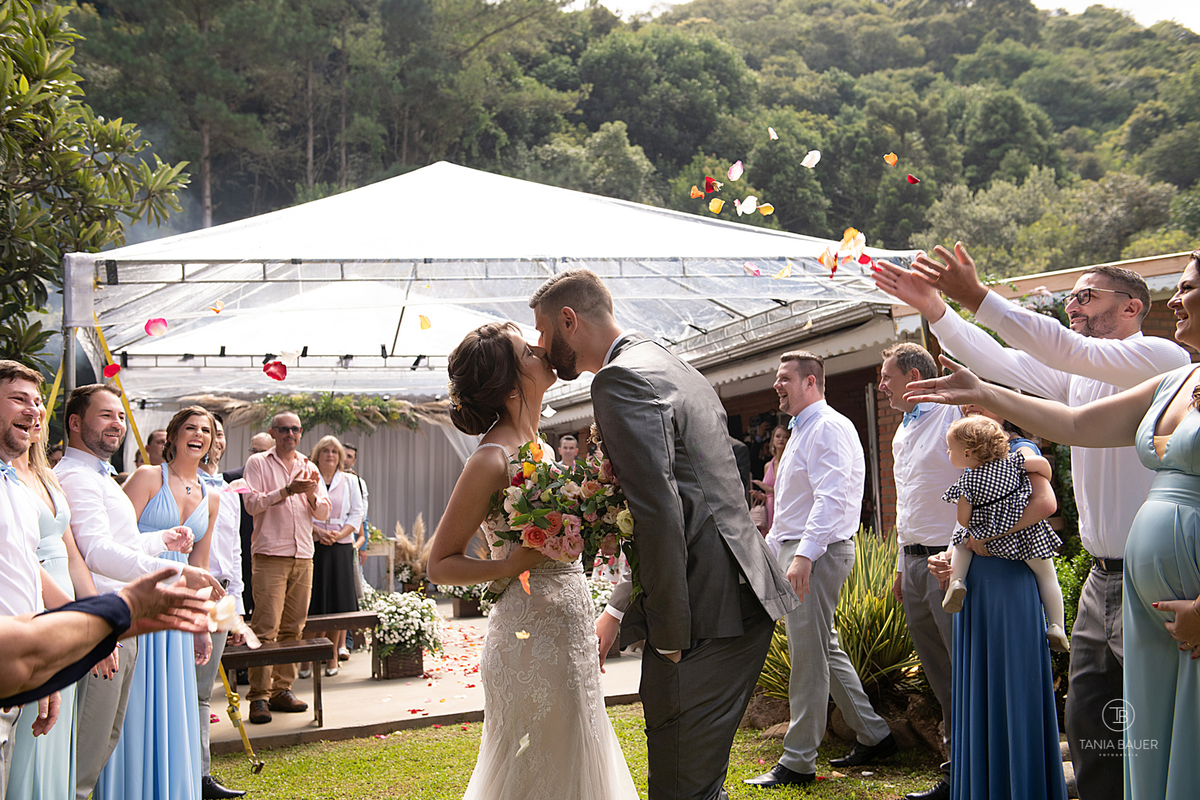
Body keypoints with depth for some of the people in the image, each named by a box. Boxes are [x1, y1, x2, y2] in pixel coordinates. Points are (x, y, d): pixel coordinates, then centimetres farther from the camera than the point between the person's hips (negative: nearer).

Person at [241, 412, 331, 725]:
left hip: (303, 556, 5)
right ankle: (259, 696, -7)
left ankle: (282, 689, 12)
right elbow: (252, 503, -7)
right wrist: (287, 490, -16)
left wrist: (311, 494, -6)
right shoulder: (258, 463, 6)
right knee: (266, 627, -10)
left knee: (293, 627, 5)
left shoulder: (308, 468, 19)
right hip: (269, 554, -5)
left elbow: (323, 513, 14)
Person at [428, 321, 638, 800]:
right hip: (531, 639, -8)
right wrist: (511, 566, -25)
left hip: (567, 633, 8)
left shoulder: (534, 444, 8)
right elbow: (440, 564, -12)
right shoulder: (493, 459, -16)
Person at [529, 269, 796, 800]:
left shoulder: (621, 378, -12)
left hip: (706, 619, -10)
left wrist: (670, 636, -14)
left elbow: (660, 512, -21)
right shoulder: (673, 370, 20)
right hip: (746, 602, 10)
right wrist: (619, 611, 20)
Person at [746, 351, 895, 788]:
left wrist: (804, 555, -30)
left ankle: (797, 762, 0)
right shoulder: (802, 431, 20)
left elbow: (830, 499, -23)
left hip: (818, 552, -11)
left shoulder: (829, 428, -12)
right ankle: (874, 735, 25)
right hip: (798, 550, 11)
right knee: (825, 649, 16)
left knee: (808, 655, -6)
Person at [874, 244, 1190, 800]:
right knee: (1086, 725, 11)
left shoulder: (1162, 356, -11)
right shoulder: (1076, 374, 13)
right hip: (1102, 577, 8)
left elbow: (1066, 350, -24)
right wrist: (933, 308, -6)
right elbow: (998, 362, 5)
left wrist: (976, 296, -26)